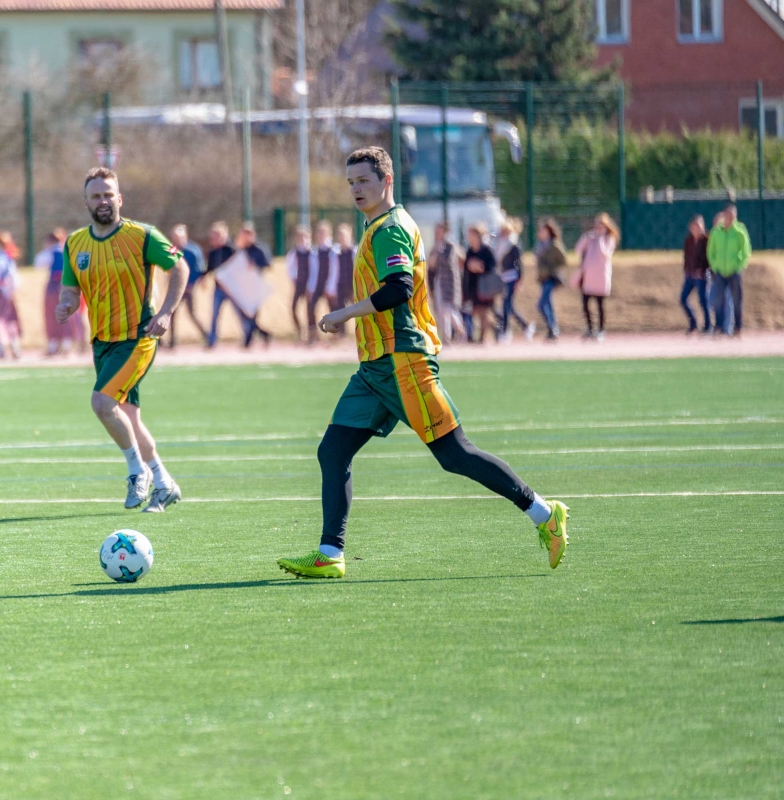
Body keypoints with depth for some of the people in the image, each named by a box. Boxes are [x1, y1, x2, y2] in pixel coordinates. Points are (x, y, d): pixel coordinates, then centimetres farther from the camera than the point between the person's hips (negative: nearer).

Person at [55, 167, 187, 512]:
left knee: (103, 401, -22)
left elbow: (179, 268, -2)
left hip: (137, 337, -6)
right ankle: (164, 484, 25)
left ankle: (138, 469, -4)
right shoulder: (74, 244, 5)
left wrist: (165, 312, -12)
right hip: (102, 341, 6)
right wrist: (66, 305, -12)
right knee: (127, 418, 10)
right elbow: (71, 289, 12)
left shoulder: (142, 236, -10)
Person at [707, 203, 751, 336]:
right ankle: (721, 327, -6)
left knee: (737, 300, 2)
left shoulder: (740, 232, -1)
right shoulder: (716, 232, 5)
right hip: (719, 272, 1)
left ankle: (738, 327, 11)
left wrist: (740, 267, -7)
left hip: (735, 272, -1)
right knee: (720, 299, -7)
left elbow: (746, 253, 1)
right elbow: (710, 252, 13)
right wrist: (714, 267, 3)